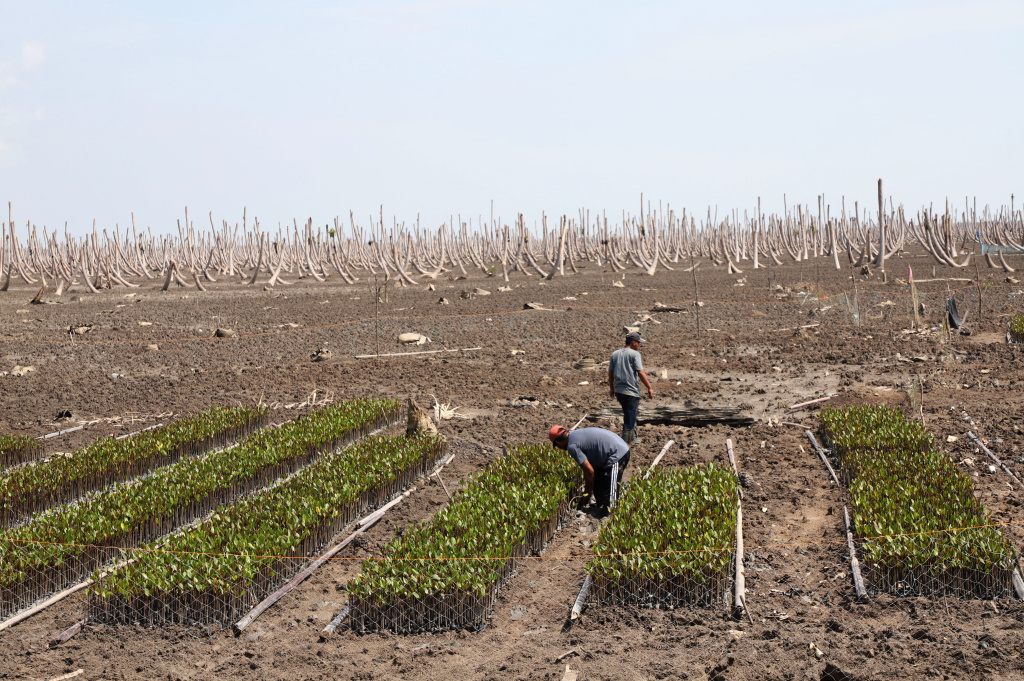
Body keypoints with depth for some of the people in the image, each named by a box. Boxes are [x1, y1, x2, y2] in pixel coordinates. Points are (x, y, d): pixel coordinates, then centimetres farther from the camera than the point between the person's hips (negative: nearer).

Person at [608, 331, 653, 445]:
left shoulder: (615, 354, 13)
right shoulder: (634, 354, -8)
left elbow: (610, 372, 18)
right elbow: (640, 373, -13)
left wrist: (612, 388, 28)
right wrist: (649, 388, -9)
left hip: (618, 391, 7)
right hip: (631, 391, -7)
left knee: (629, 415, 21)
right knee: (631, 416, 0)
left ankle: (632, 438, 27)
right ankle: (626, 441, 0)